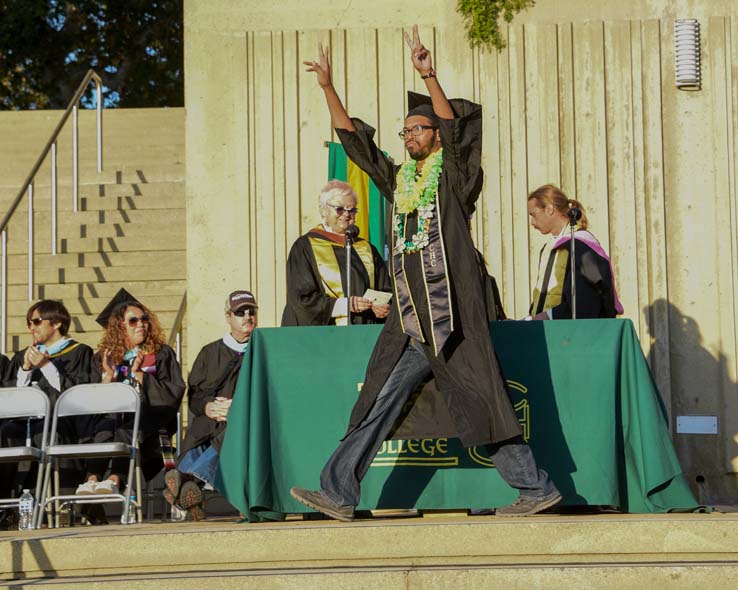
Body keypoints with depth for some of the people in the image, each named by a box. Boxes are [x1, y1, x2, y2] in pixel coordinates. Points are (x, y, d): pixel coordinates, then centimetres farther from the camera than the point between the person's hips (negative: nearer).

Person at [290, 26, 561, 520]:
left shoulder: (456, 177, 0)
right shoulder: (398, 180, 17)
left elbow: (456, 129, -17)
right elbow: (352, 137, 18)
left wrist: (429, 77, -28)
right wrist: (328, 87, 11)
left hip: (452, 318, -6)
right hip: (411, 323, 6)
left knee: (482, 404, -5)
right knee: (379, 404, 6)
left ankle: (537, 487, 3)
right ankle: (339, 493, 8)